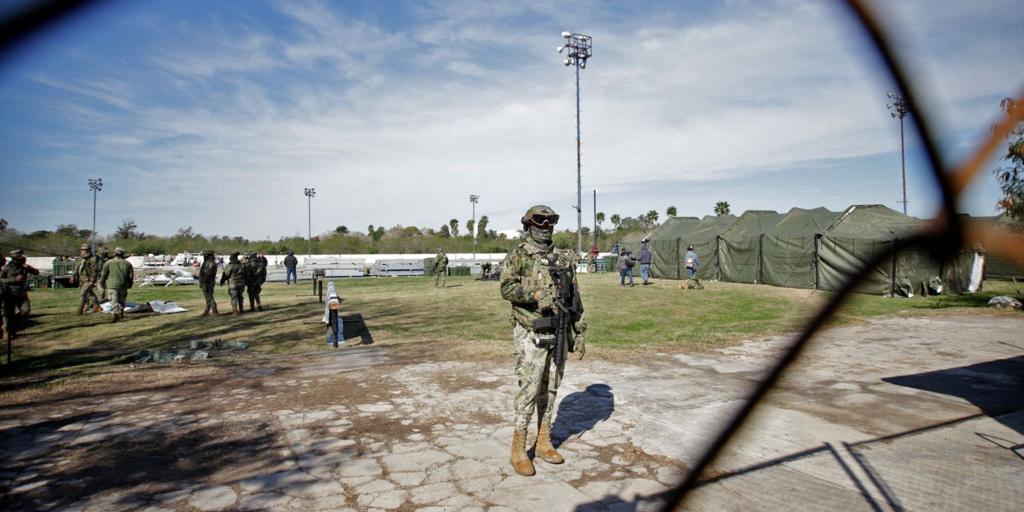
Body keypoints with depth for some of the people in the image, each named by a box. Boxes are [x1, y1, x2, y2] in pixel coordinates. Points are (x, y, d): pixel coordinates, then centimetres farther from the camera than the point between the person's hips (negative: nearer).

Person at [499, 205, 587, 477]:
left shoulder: (564, 258, 10)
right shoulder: (518, 256, -4)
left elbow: (575, 298, 11)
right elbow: (507, 288, -17)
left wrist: (580, 332, 9)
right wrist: (537, 294, -28)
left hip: (558, 334, 5)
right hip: (531, 335, -5)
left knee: (550, 391, 13)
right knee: (528, 391, -3)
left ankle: (544, 443, 27)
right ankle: (518, 451, 11)